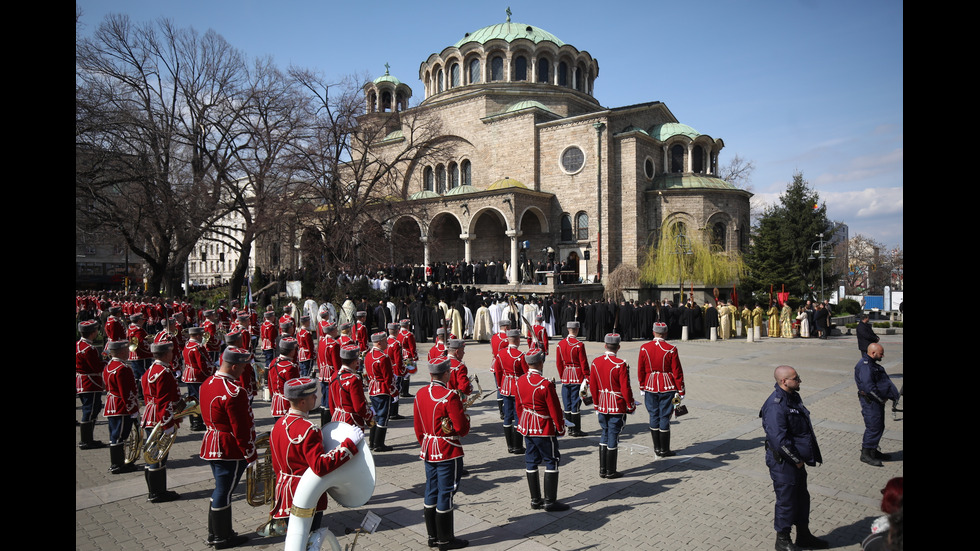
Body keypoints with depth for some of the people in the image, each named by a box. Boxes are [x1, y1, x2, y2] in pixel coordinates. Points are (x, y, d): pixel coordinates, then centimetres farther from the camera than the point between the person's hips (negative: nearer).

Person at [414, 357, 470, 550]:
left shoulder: (420, 394, 3)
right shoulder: (450, 396, -20)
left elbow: (418, 428, 11)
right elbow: (462, 429, -18)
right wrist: (464, 417, 3)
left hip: (429, 451, 7)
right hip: (448, 453, -7)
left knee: (431, 492, 15)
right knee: (445, 494, 3)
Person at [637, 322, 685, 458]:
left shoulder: (644, 348, -2)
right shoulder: (671, 349, -11)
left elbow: (641, 370, 5)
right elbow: (677, 372, -8)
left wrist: (642, 388, 15)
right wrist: (681, 391, 0)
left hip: (650, 387, 3)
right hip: (667, 388, -3)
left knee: (654, 416, 12)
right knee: (665, 416, 3)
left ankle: (657, 448, 20)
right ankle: (664, 450, 10)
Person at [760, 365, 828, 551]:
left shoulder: (794, 397, 6)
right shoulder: (776, 405, -26)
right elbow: (778, 439, -30)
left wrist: (802, 458, 13)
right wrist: (796, 459, -18)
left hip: (797, 461, 10)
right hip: (783, 463, -10)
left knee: (802, 497, 21)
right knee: (786, 500, 4)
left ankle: (803, 535, 39)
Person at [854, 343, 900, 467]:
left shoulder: (872, 364, 15)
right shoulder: (865, 365, -20)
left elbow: (884, 381, 22)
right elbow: (868, 386, -25)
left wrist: (891, 394, 8)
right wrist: (881, 398, -16)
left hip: (877, 401, 11)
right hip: (870, 401, -11)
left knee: (879, 427, 16)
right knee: (874, 427, -7)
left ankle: (873, 451, 28)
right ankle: (865, 454, 1)